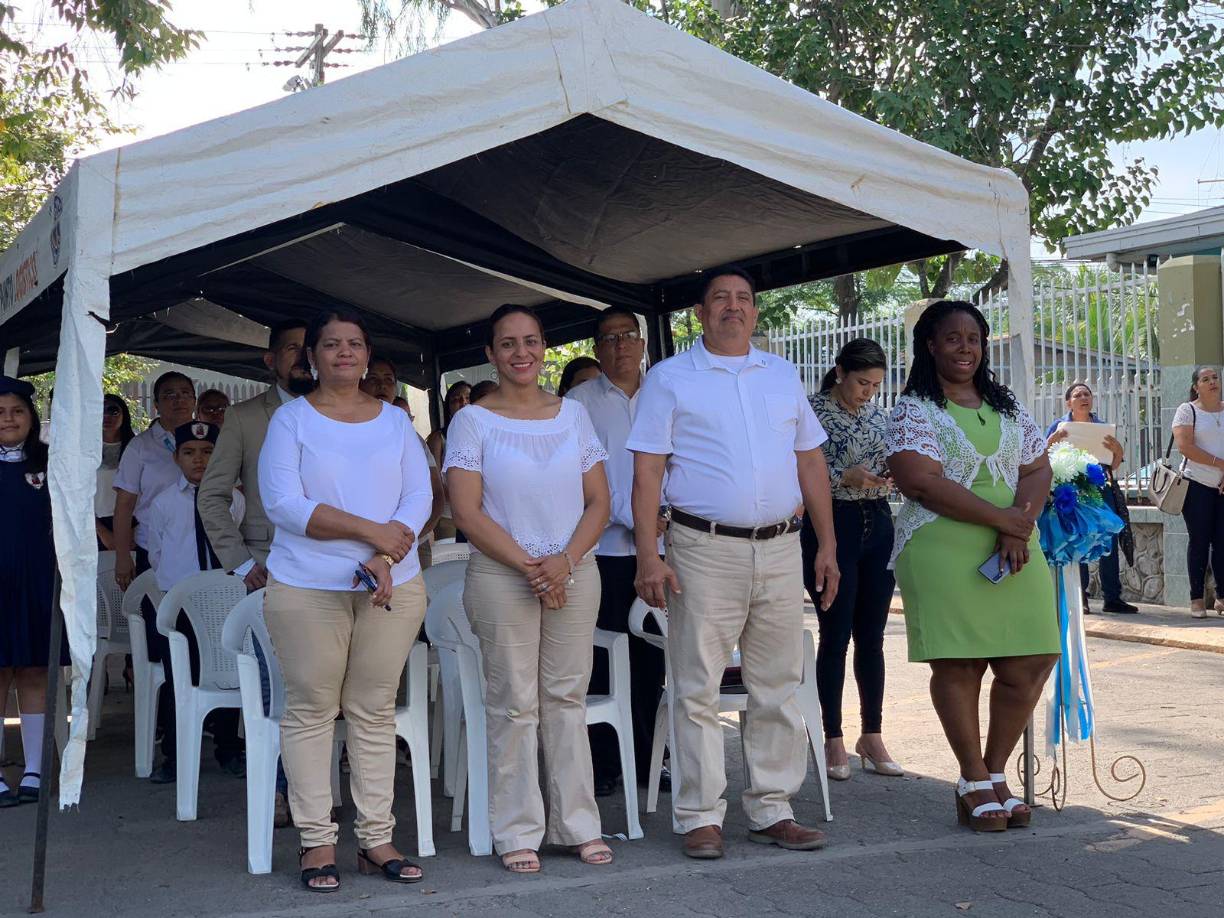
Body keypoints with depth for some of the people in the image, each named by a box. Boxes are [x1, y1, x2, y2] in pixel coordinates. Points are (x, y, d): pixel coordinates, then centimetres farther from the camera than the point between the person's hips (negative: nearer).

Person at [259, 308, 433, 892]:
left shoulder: (395, 421, 12)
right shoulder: (292, 419, 2)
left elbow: (419, 497, 4)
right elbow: (283, 503, -10)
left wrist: (385, 557, -14)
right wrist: (370, 530, -16)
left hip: (392, 587, 3)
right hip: (308, 589, -2)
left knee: (375, 712, 6)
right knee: (311, 711, 1)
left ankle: (376, 839, 12)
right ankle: (317, 842, 8)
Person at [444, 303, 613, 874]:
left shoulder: (573, 415, 10)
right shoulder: (472, 421, 0)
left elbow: (599, 501, 7)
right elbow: (467, 513, -7)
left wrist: (565, 561, -9)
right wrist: (529, 566, -14)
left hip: (574, 573, 3)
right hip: (502, 576, -3)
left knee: (567, 697, 6)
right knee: (513, 703, 0)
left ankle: (578, 824, 15)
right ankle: (517, 832, 9)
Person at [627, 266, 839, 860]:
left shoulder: (782, 376, 16)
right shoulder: (669, 378, 3)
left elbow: (810, 461, 17)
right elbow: (646, 472, -2)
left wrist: (827, 545, 10)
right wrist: (648, 558, -11)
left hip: (780, 550, 4)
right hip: (704, 551, -4)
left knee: (778, 689, 8)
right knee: (698, 691, -2)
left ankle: (771, 811, 18)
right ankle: (701, 817, 7)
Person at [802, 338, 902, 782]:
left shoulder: (877, 410, 10)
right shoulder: (813, 410, -8)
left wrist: (890, 474, -2)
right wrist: (845, 477, -22)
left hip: (877, 524, 6)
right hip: (832, 526, -6)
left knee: (872, 637, 8)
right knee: (836, 637, -1)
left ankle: (872, 737, 16)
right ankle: (833, 740, 9)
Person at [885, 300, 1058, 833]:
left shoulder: (1008, 408, 18)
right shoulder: (914, 410, 0)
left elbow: (1038, 470, 11)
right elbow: (920, 482, -13)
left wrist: (1018, 529, -8)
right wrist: (1000, 518, -14)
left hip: (1014, 550, 5)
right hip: (943, 552, -5)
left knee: (1030, 664, -1)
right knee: (958, 664, -4)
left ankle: (995, 774, 16)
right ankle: (976, 784, 10)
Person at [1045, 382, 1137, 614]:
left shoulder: (1103, 427, 16)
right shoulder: (1059, 426, 8)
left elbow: (1114, 467, 14)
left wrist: (1117, 449, -6)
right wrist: (1052, 441, -16)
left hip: (1100, 489, 3)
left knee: (1109, 541, -3)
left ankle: (1112, 597, -1)